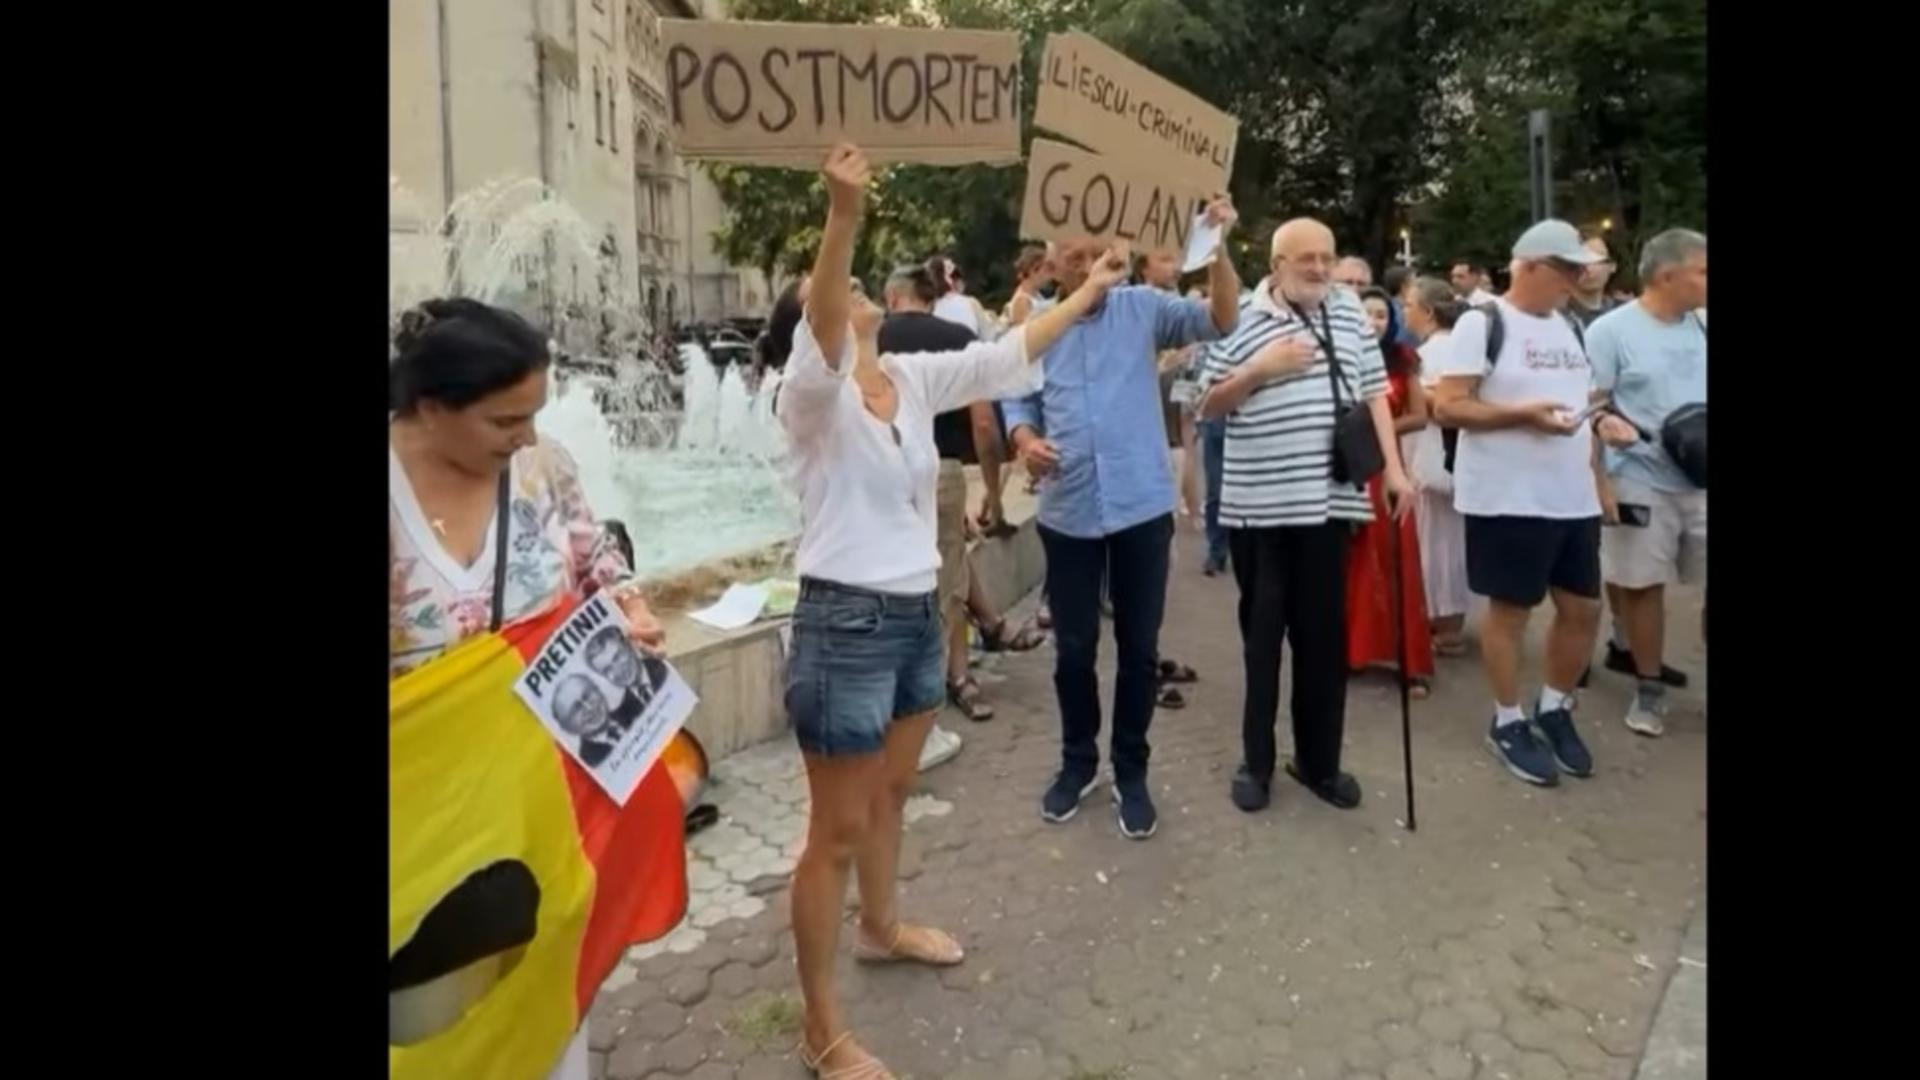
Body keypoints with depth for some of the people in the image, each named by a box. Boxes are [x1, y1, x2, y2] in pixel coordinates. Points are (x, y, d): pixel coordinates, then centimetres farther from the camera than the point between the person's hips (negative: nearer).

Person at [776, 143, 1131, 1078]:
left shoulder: (914, 378, 7)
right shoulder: (814, 393, -13)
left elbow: (1007, 353, 14)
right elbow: (819, 319, -34)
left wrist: (1086, 292, 19)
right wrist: (843, 214, -49)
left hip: (918, 614, 8)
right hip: (845, 622, -8)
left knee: (893, 790, 25)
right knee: (838, 830, 1)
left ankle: (880, 929, 49)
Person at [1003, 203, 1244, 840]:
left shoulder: (1142, 308, -1)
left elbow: (1220, 320, -11)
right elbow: (1017, 399, 11)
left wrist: (1217, 248, -25)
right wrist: (1023, 438, -10)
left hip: (1142, 506, -1)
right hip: (1068, 512, 1)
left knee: (1140, 648, 8)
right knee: (1073, 648, 12)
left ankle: (1131, 772, 26)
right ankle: (1078, 762, 33)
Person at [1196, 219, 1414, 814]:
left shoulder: (1350, 312, 10)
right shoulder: (1241, 319, -1)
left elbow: (1374, 391, 12)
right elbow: (1209, 406, 0)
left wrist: (1394, 468, 5)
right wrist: (1259, 369, -15)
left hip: (1329, 499, 3)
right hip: (1259, 504, -3)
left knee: (1326, 633, 8)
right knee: (1262, 632, 7)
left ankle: (1318, 760, 22)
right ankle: (1257, 760, 20)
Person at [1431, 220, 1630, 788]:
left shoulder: (1570, 328, 15)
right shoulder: (1483, 323, -8)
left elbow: (1583, 405, 21)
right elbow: (1447, 406, -14)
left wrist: (1597, 474, 13)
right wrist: (1524, 412, -22)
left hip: (1574, 498, 7)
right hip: (1507, 500, -7)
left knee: (1583, 608, 12)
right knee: (1510, 609, 4)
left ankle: (1555, 710, 31)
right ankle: (1508, 723, 20)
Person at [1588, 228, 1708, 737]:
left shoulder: (1700, 328, 8)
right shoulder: (1611, 330, -7)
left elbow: (1701, 396, 18)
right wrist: (1599, 481, -13)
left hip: (1703, 482, 4)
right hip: (1641, 484, -4)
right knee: (1643, 586, 5)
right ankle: (1650, 689, 19)